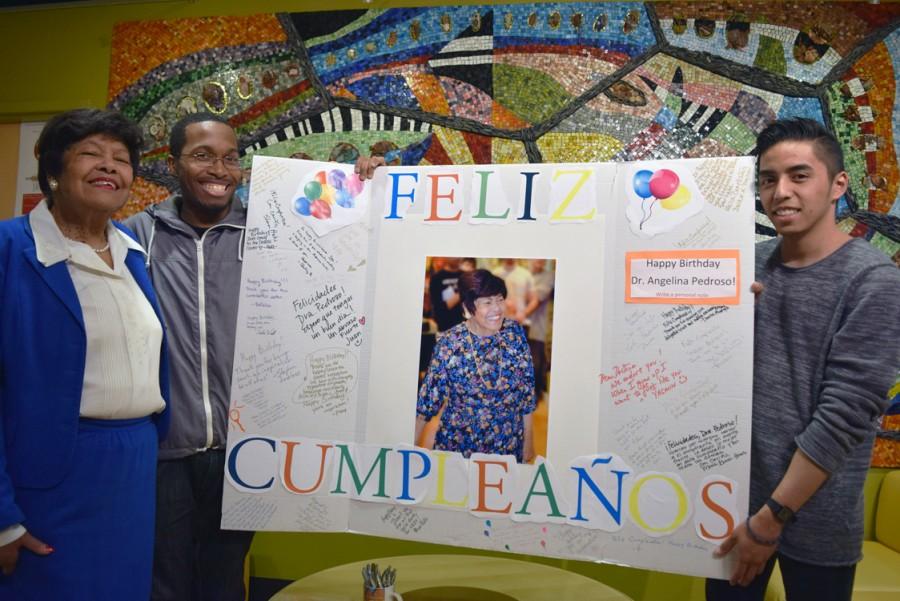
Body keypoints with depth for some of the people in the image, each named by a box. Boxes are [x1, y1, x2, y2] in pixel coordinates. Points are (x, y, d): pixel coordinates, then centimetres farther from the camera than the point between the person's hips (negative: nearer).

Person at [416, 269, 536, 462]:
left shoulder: (515, 333, -8)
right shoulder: (450, 343, -14)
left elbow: (527, 391, 0)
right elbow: (429, 398, -7)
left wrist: (528, 440, 4)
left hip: (509, 448, 2)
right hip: (457, 446, -2)